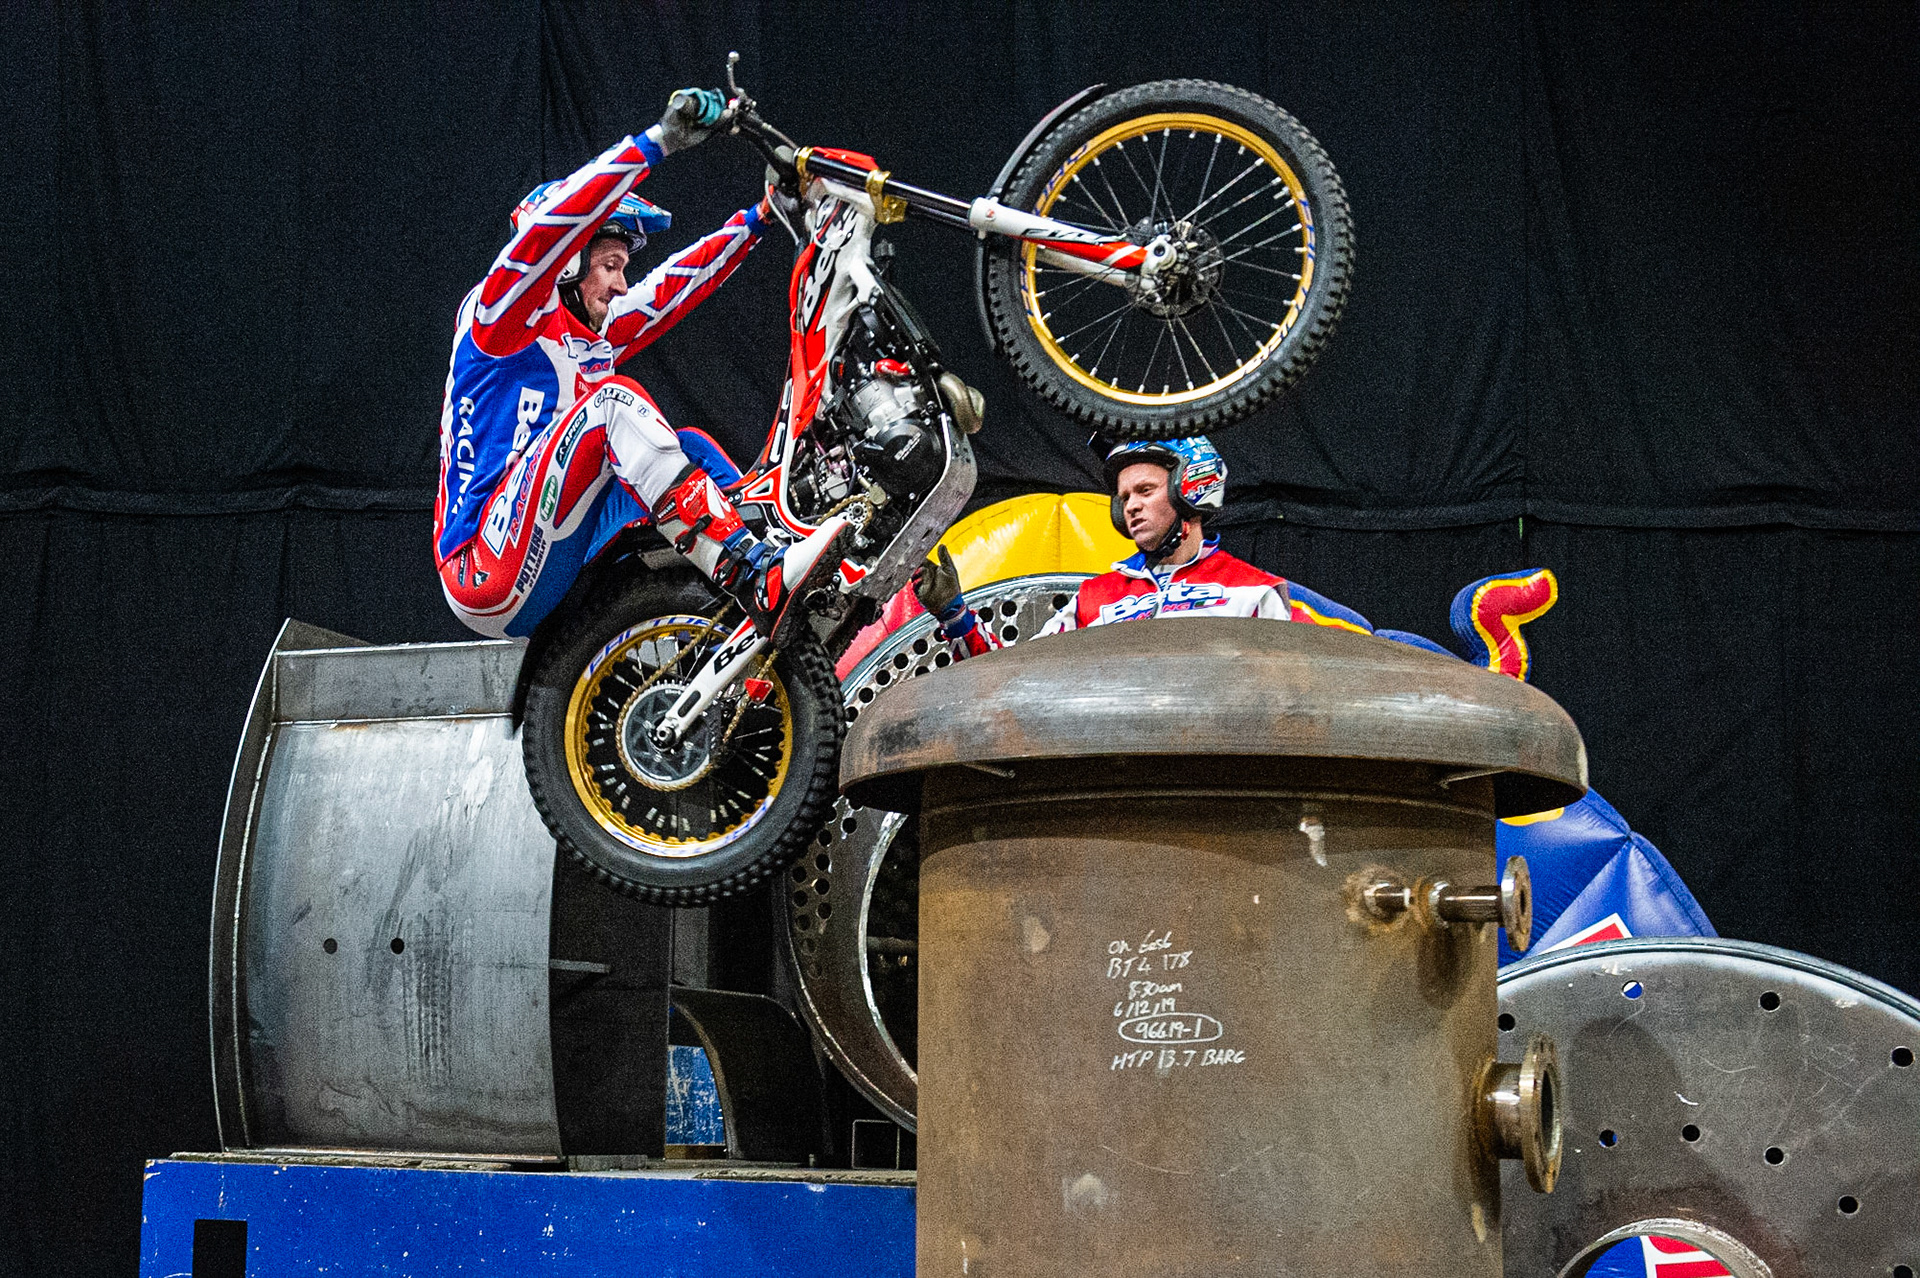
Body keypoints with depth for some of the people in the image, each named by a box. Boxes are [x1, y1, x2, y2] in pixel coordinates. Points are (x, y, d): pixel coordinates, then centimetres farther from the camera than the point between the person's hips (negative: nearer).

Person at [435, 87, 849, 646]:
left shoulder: (592, 339, 22)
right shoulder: (499, 315, -1)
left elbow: (673, 285, 29)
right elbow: (550, 223, -17)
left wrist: (760, 216, 26)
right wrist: (658, 141, -23)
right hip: (488, 577, -9)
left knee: (690, 444, 2)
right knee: (613, 399, -24)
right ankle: (758, 580, -39)